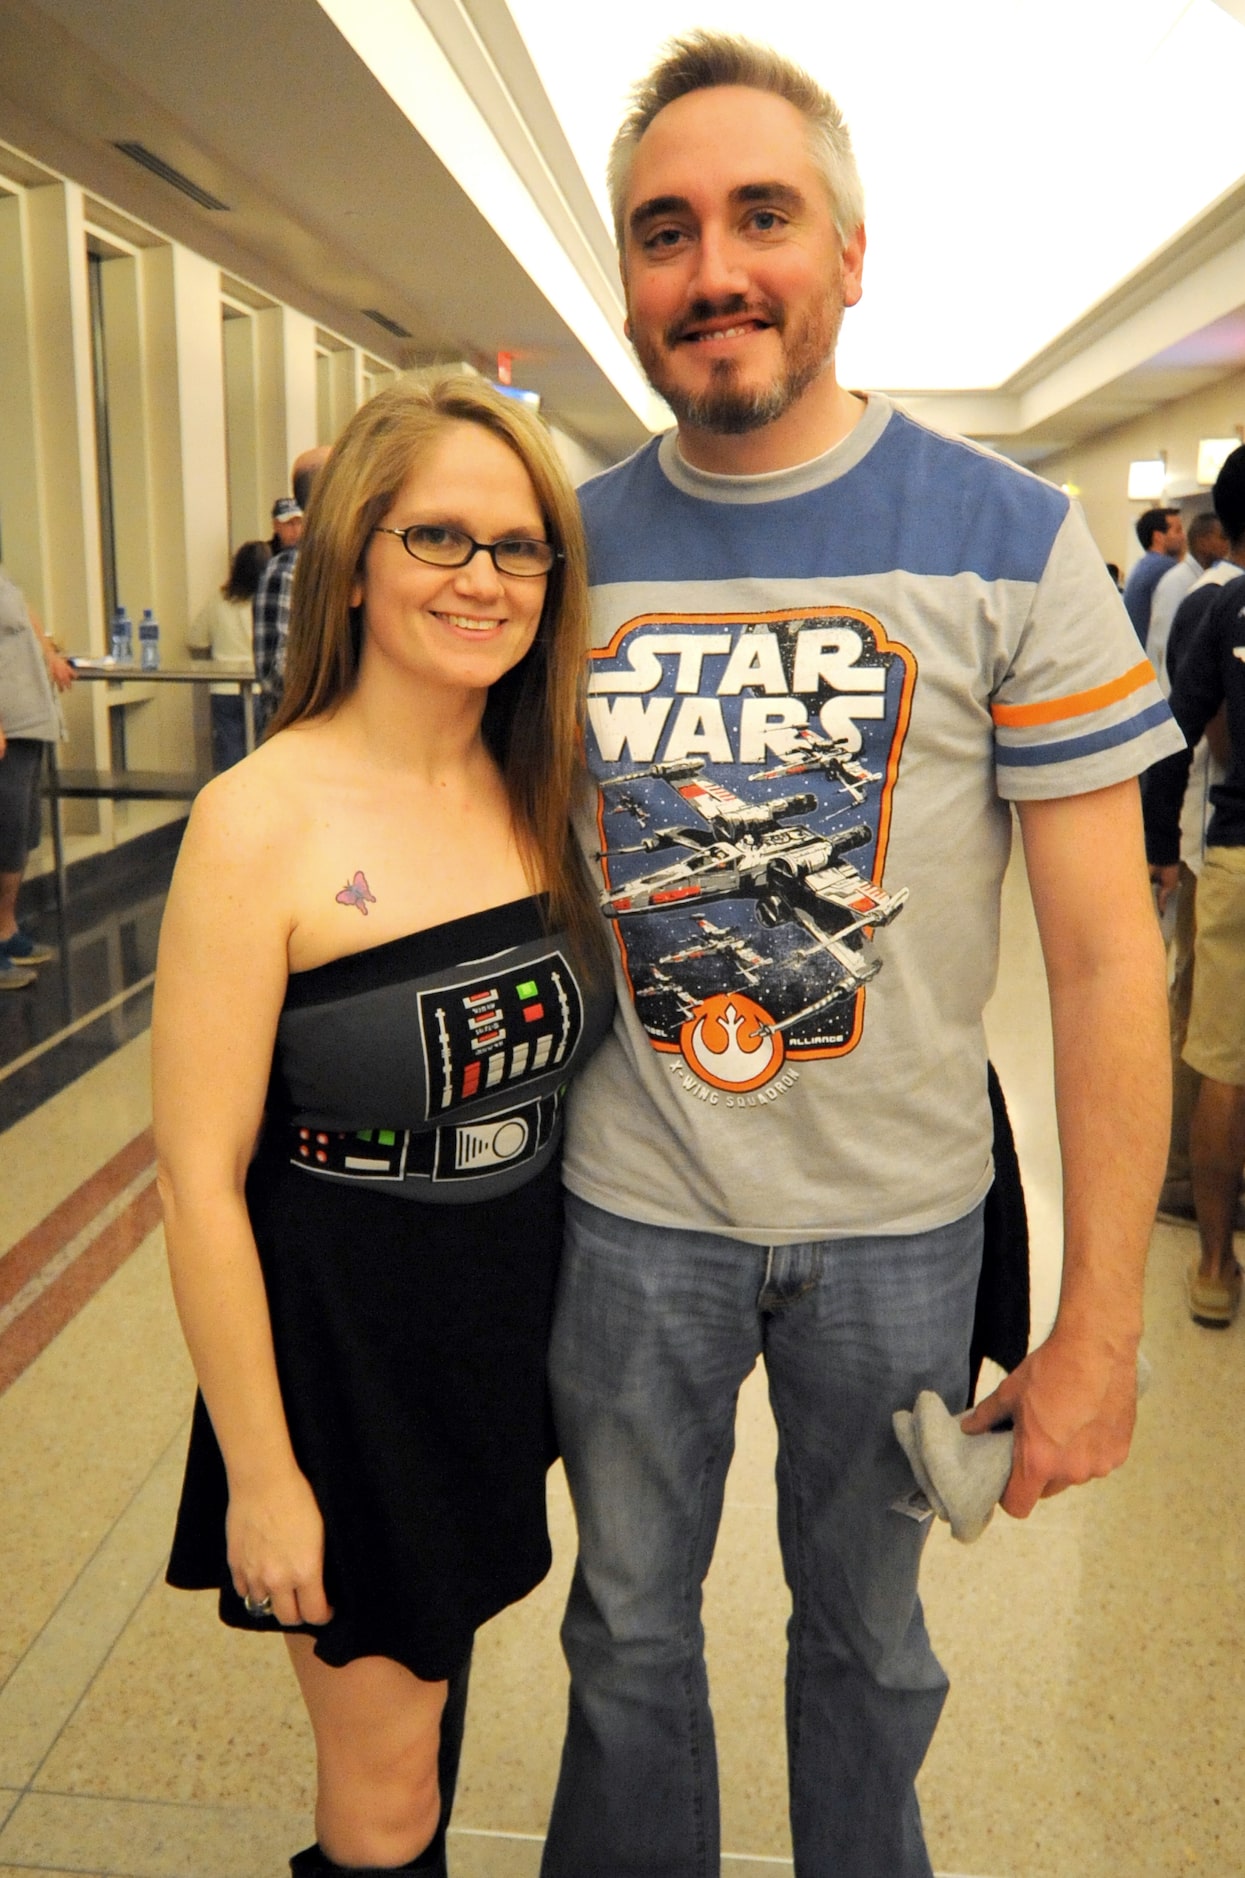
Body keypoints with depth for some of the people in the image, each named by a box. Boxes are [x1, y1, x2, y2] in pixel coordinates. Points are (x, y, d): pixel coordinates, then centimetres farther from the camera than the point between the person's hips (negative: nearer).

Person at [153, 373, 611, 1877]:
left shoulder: (541, 796, -1)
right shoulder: (264, 819, -20)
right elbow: (201, 1179, -17)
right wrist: (261, 1471, -12)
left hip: (517, 1316, 6)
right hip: (344, 1341, -5)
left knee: (436, 1677, 27)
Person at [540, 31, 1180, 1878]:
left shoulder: (1009, 542, -11)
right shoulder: (569, 547, -2)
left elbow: (1106, 952, -12)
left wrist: (1099, 1324, -13)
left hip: (899, 1219, -1)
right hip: (631, 1210, 2)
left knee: (866, 1633, 23)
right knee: (629, 1631, 23)